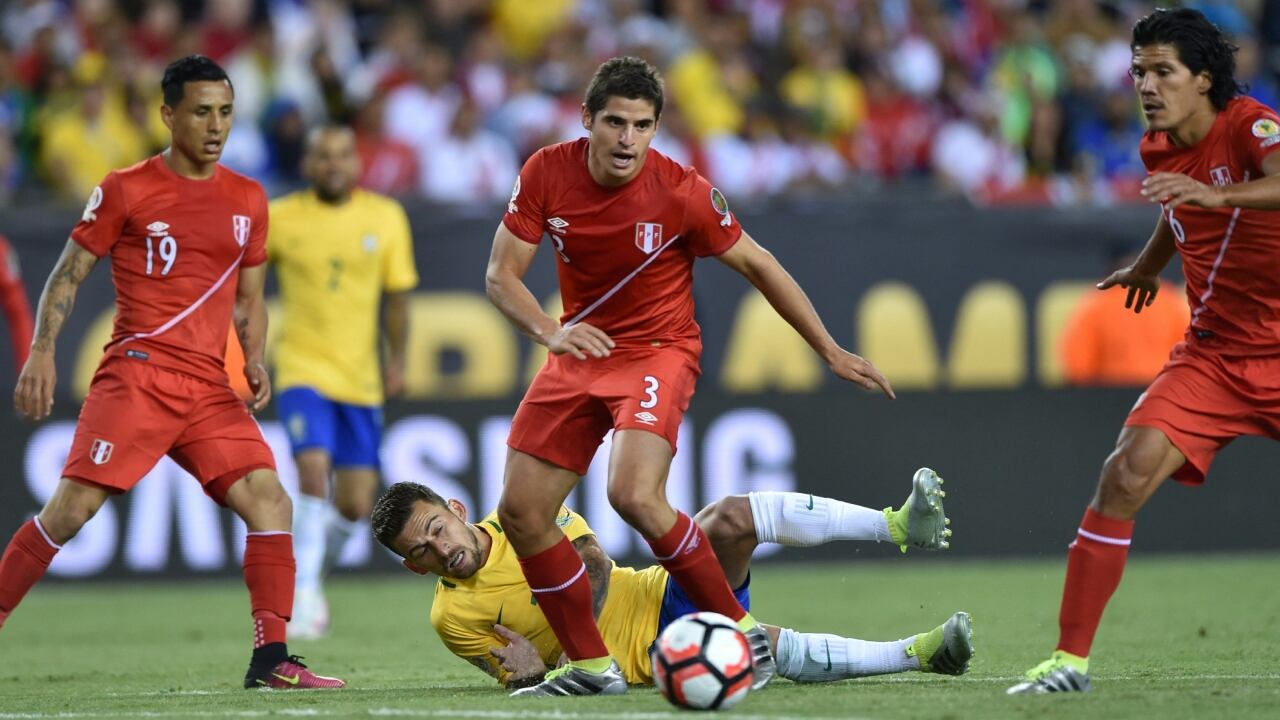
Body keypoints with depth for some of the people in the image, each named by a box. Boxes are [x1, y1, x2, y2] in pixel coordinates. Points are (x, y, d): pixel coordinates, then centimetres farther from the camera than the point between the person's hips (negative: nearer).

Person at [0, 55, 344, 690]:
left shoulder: (248, 201, 14)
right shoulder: (126, 190, 0)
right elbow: (67, 275, 4)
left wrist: (255, 362, 4)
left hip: (210, 387, 5)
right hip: (138, 371, -5)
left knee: (270, 502, -8)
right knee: (73, 505, -15)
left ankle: (271, 660, -6)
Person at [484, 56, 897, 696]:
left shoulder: (682, 193, -18)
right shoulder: (546, 174, -10)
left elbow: (757, 265, -6)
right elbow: (500, 276, -6)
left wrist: (831, 353, -2)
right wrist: (549, 331, -27)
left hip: (657, 352, -5)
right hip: (581, 352, 5)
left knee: (634, 496, -28)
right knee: (520, 511, -2)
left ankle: (741, 631, -13)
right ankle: (590, 666, 12)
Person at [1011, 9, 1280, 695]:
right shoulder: (1158, 149, 5)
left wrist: (1213, 195, -52)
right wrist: (1148, 265, 40)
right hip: (1213, 351, 4)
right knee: (1125, 475, -15)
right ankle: (1070, 657, -12)